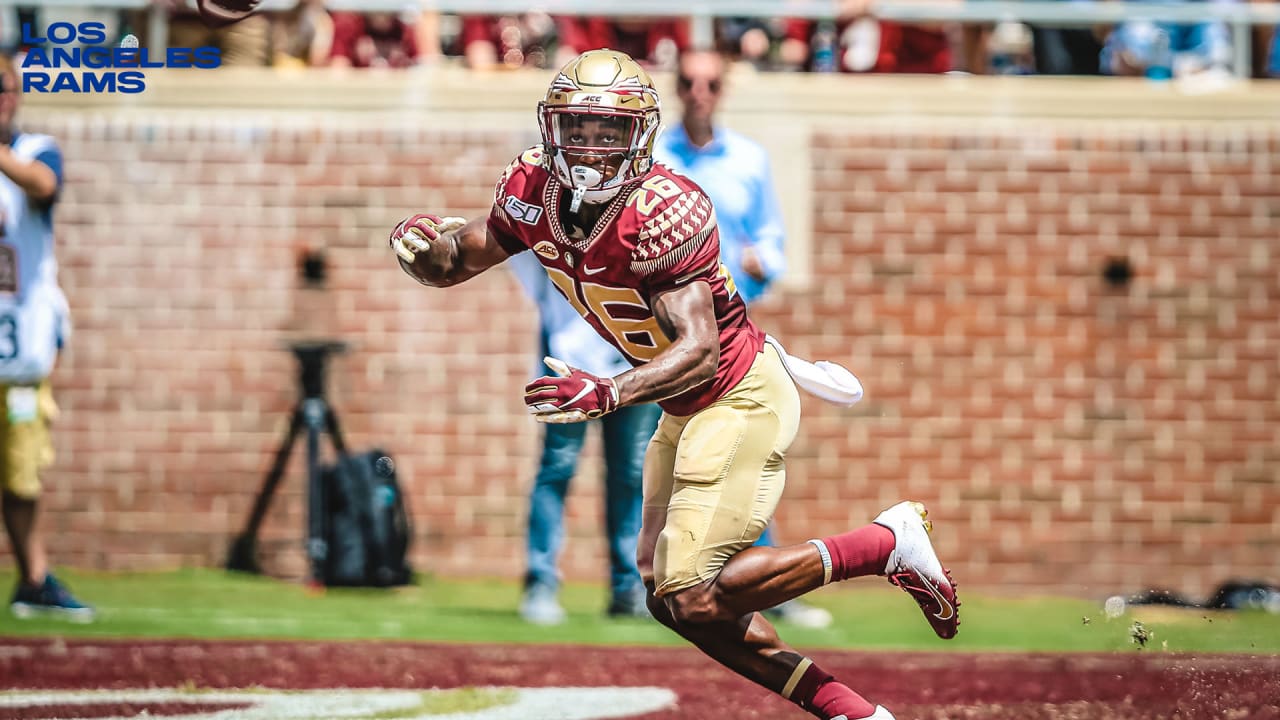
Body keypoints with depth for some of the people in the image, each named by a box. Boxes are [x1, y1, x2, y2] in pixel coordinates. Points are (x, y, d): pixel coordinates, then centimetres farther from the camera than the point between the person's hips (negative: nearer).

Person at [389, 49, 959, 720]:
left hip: (741, 399, -9)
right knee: (669, 594, 10)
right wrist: (421, 243, -18)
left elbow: (700, 349, -33)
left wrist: (607, 393, -46)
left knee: (694, 596, -15)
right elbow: (450, 266, 6)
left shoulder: (662, 209, -28)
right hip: (688, 407, 9)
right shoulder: (534, 191, -6)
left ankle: (887, 541, -1)